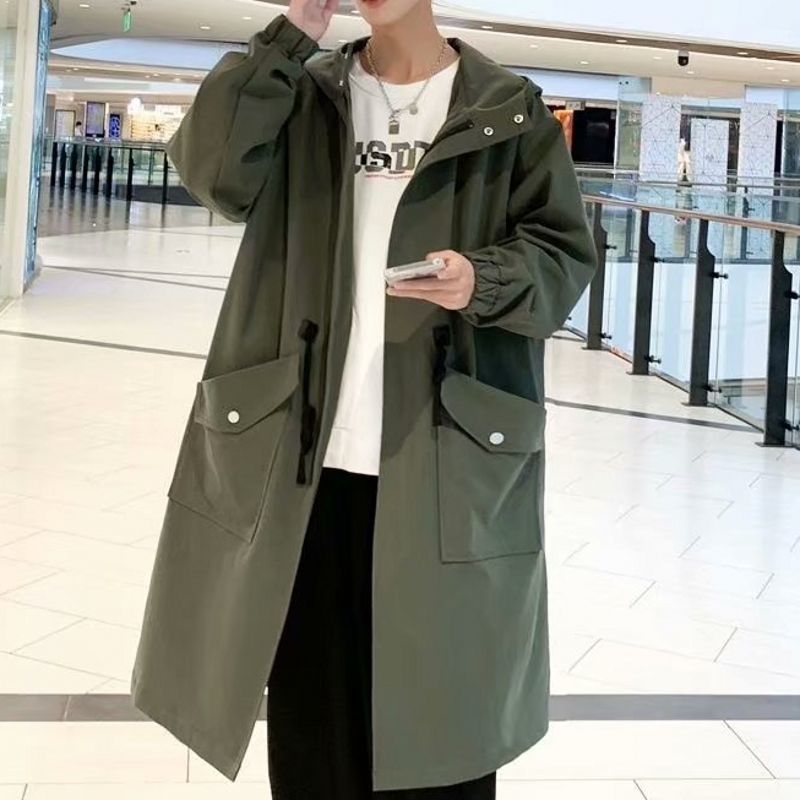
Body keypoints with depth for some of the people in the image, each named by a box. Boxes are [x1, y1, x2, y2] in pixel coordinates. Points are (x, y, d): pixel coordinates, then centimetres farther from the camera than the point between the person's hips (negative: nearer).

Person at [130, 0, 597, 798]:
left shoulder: (509, 111, 5)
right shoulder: (306, 96, 11)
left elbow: (565, 253, 2)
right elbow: (210, 167, -5)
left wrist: (485, 281, -18)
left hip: (445, 462, -2)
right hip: (307, 451, 2)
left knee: (442, 709, 3)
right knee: (309, 705, 9)